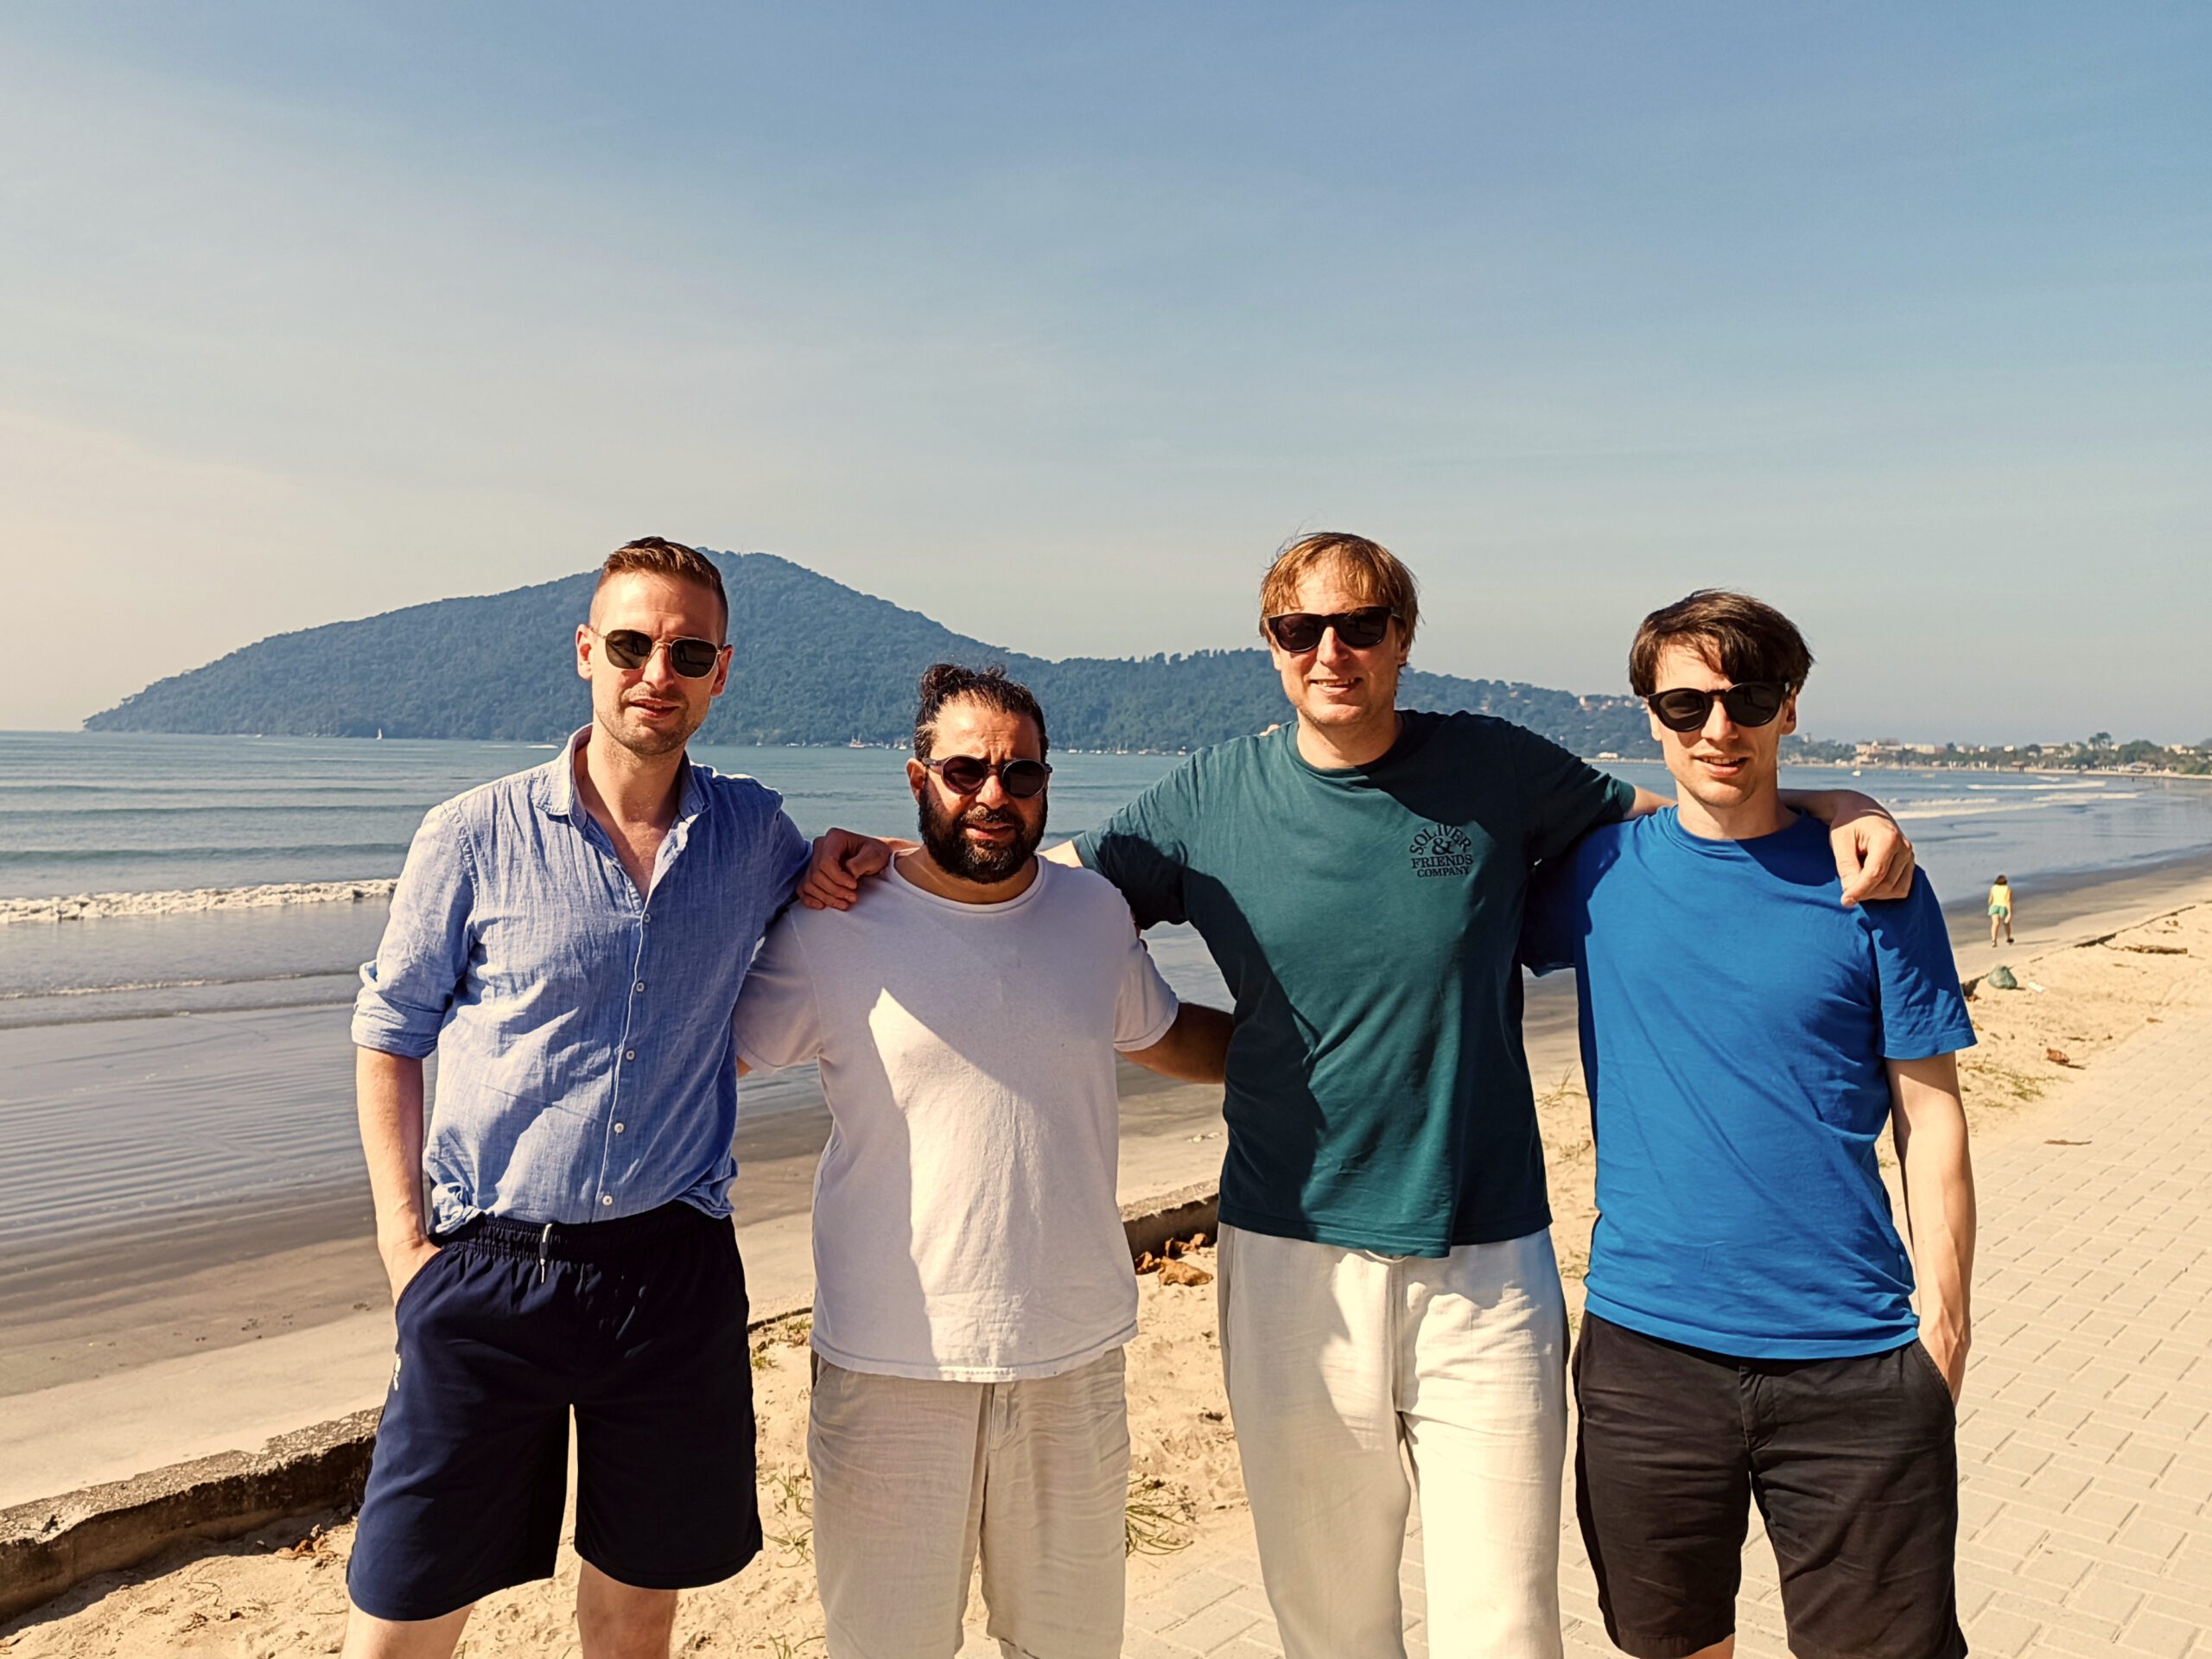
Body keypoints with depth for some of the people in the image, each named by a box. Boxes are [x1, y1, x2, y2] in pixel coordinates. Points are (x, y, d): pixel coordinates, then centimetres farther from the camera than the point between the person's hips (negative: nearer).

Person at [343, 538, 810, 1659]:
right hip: (488, 1273, -2)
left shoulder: (754, 832, 4)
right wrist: (404, 1240, -4)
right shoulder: (475, 835, -4)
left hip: (675, 1272, 2)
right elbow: (390, 1037, 3)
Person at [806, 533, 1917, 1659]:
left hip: (1486, 1271, 0)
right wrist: (886, 854, -6)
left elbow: (1667, 814, 14)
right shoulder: (1213, 798, 1)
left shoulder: (1496, 770, 0)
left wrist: (1836, 809, -2)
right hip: (1291, 1268, 1)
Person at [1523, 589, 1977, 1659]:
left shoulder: (1872, 885, -1)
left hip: (1854, 1358, 0)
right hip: (1646, 1343, 1)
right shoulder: (1597, 872, 0)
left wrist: (1945, 1317, -1)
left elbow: (1929, 1113, 1)